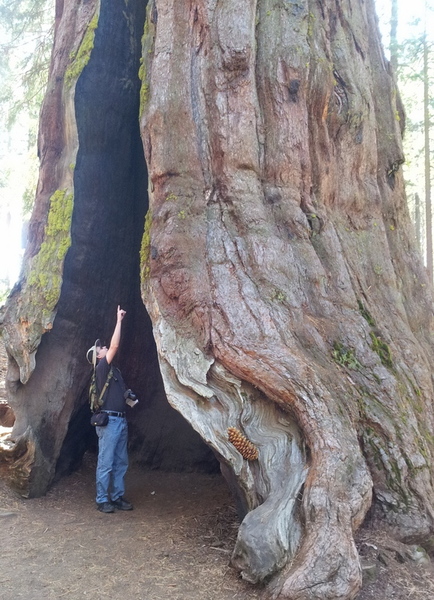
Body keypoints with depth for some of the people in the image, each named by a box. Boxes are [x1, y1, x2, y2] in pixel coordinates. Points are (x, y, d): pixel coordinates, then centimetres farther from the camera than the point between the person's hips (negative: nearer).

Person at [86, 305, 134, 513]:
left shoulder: (113, 370, 17)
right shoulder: (102, 368, -7)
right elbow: (114, 346, -14)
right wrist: (119, 320, -11)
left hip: (121, 420, 9)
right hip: (109, 421, -9)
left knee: (120, 462, 12)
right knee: (105, 463, -2)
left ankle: (117, 497, 20)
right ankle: (102, 500, 6)